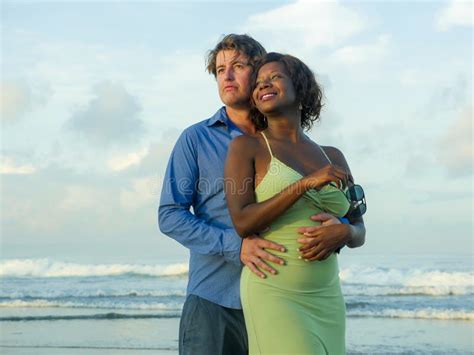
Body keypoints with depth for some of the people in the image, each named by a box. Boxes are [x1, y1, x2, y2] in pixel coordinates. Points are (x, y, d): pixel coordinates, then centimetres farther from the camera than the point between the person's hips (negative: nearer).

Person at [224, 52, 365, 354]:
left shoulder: (333, 157, 11)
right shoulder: (246, 147, -1)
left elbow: (359, 232, 13)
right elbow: (242, 223, -12)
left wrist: (340, 235, -11)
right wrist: (304, 184, -20)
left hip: (326, 301, 5)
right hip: (273, 295, -5)